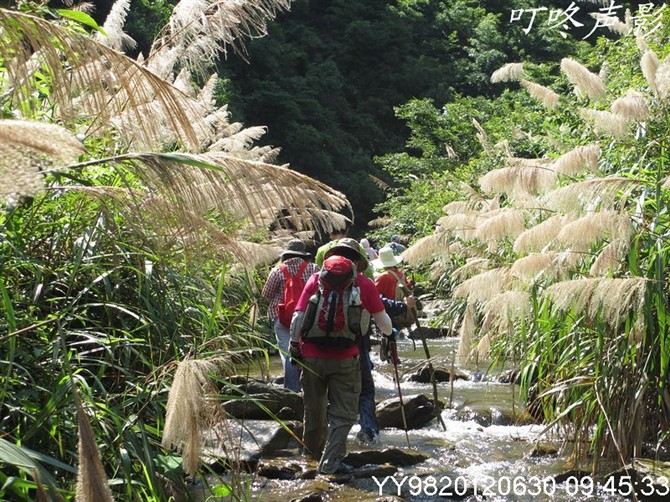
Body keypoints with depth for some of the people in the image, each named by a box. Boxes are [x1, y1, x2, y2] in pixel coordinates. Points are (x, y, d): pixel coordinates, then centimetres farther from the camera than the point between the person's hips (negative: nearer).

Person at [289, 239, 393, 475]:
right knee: (344, 411, 5)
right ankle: (330, 462, -6)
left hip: (312, 355, 2)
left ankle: (313, 451, 37)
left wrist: (294, 344, 9)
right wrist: (389, 333, 29)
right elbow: (383, 322, 7)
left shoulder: (316, 279, 4)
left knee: (314, 407, 19)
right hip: (345, 357, -2)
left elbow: (298, 316, -2)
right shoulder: (364, 284, 2)